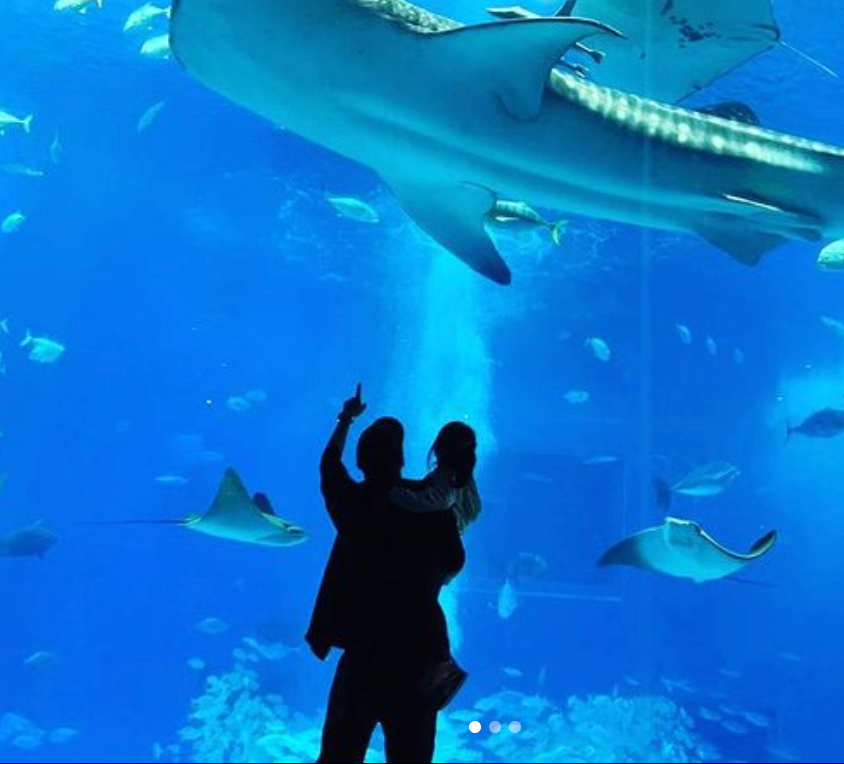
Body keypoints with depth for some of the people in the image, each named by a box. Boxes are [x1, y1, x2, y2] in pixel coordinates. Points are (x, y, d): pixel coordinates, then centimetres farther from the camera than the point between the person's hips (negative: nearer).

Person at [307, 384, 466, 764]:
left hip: (362, 653, 1)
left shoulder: (352, 502, -3)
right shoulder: (431, 505, -8)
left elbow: (329, 463, 18)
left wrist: (346, 419, 33)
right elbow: (453, 566, 4)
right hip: (418, 652, -1)